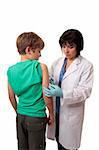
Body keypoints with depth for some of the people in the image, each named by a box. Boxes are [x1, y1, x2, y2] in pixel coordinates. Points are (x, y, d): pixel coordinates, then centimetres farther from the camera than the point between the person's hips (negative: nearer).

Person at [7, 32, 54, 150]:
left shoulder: (11, 70, -4)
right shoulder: (41, 67, -17)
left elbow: (11, 97, 6)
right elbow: (47, 96, -14)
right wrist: (51, 114, 1)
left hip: (20, 116, 5)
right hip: (36, 117, -4)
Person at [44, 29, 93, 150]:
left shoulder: (86, 66, -10)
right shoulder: (57, 62, 5)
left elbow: (85, 90, -17)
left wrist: (62, 93, -31)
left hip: (71, 112, -4)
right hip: (56, 110, 4)